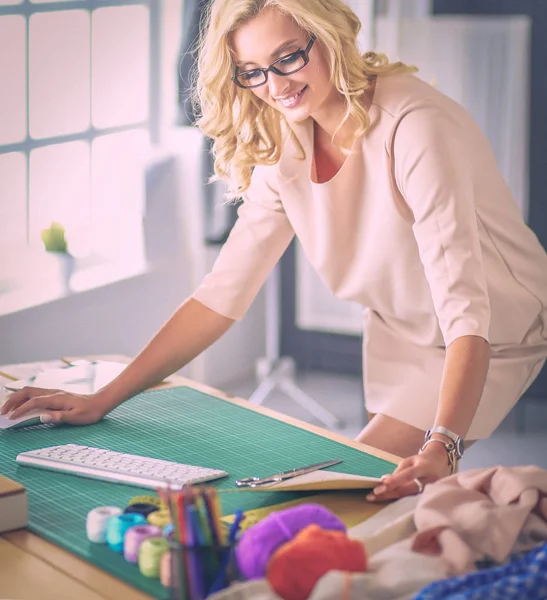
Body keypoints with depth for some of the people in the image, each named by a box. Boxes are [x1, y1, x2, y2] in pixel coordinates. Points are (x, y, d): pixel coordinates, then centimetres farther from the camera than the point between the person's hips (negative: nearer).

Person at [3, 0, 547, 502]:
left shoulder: (414, 127, -31)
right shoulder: (284, 148, -9)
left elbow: (465, 303, -38)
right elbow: (223, 291, -8)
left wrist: (441, 447, -52)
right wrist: (101, 401, -15)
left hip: (493, 340, -6)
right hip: (399, 337, 6)